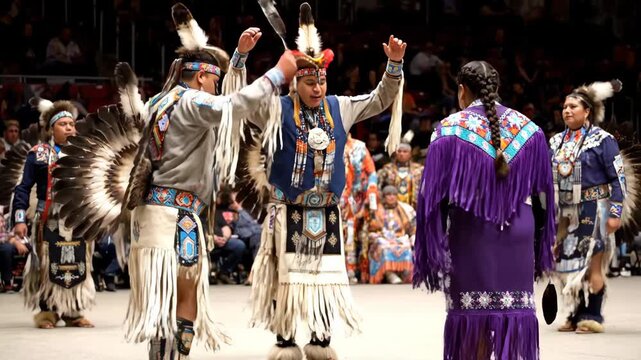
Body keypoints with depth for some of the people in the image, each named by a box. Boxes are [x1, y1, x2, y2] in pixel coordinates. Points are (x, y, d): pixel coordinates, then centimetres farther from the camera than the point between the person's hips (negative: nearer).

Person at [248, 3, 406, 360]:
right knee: (287, 274, -1)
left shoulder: (339, 108, 5)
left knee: (327, 275, 7)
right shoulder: (278, 109, -6)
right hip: (289, 211, -3)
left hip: (328, 211, 4)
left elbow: (381, 99, 10)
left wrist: (395, 64, -4)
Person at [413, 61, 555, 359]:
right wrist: (541, 245, 17)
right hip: (518, 234, 3)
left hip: (469, 234, -3)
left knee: (473, 317, 2)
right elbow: (543, 194, 9)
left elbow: (434, 194, -7)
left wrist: (433, 247, -1)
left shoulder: (450, 131, -6)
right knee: (515, 313, 6)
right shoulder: (529, 130, 5)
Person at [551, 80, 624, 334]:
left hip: (593, 209, -5)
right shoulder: (556, 142, 12)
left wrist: (615, 213, -13)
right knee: (566, 263, 5)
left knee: (592, 265, -4)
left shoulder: (602, 140, -4)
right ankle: (577, 315, 15)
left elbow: (618, 178, -7)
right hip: (566, 212, 6)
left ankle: (592, 316, 4)